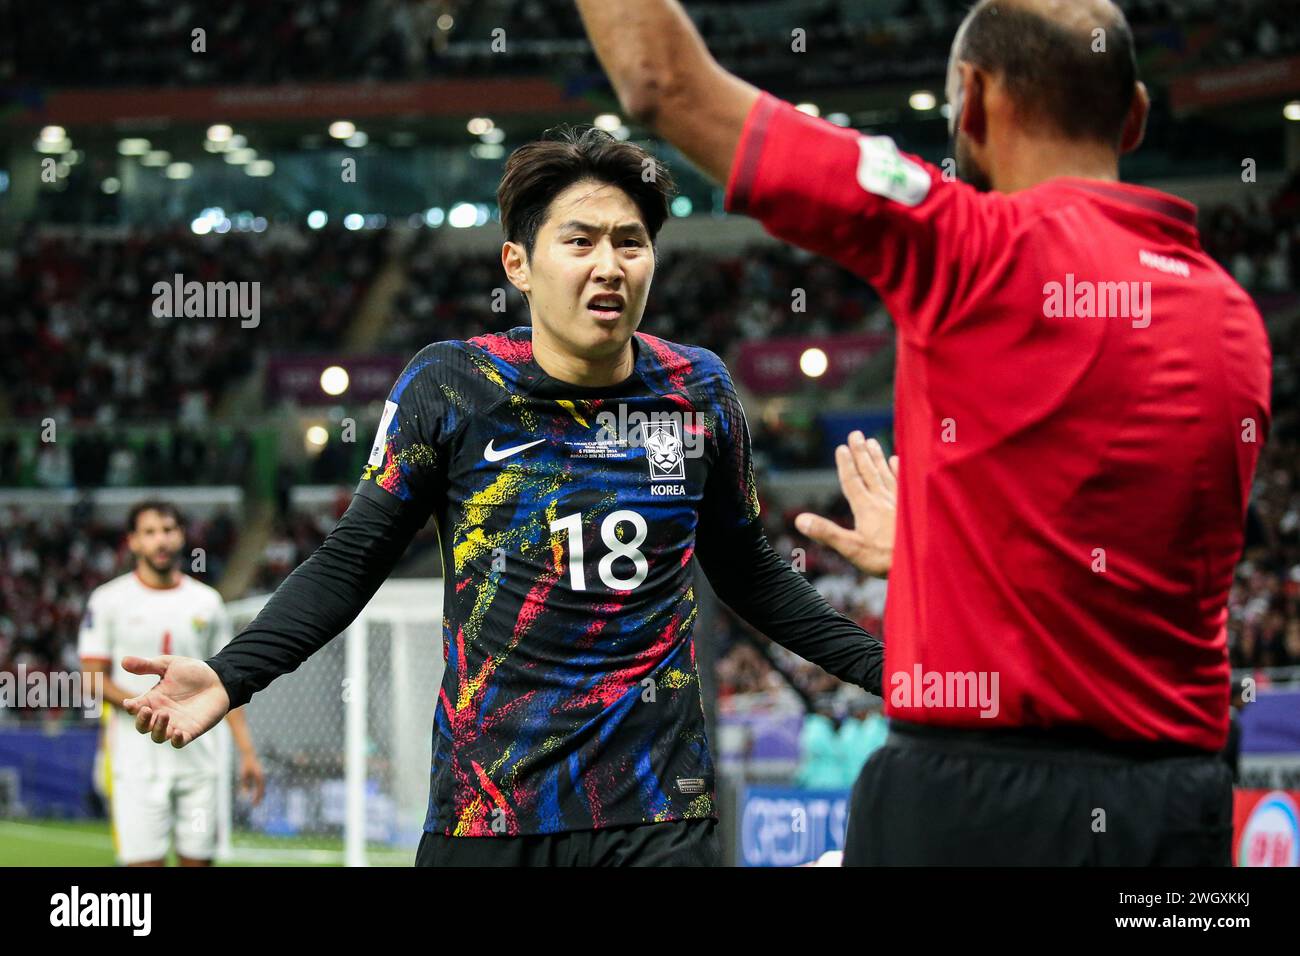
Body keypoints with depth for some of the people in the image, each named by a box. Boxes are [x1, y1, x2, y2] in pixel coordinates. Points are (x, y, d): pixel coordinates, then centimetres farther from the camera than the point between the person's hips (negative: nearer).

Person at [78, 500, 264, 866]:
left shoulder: (207, 602, 10)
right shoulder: (109, 600, 1)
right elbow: (93, 677, -2)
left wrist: (247, 752, 5)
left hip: (198, 757, 3)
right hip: (136, 761, -3)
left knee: (198, 860, 3)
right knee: (144, 862, -9)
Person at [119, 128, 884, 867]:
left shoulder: (699, 391, 3)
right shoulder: (448, 387, -4)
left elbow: (750, 573, 15)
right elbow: (351, 562, 1)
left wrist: (884, 665, 7)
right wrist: (231, 677, -12)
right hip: (486, 813, -1)